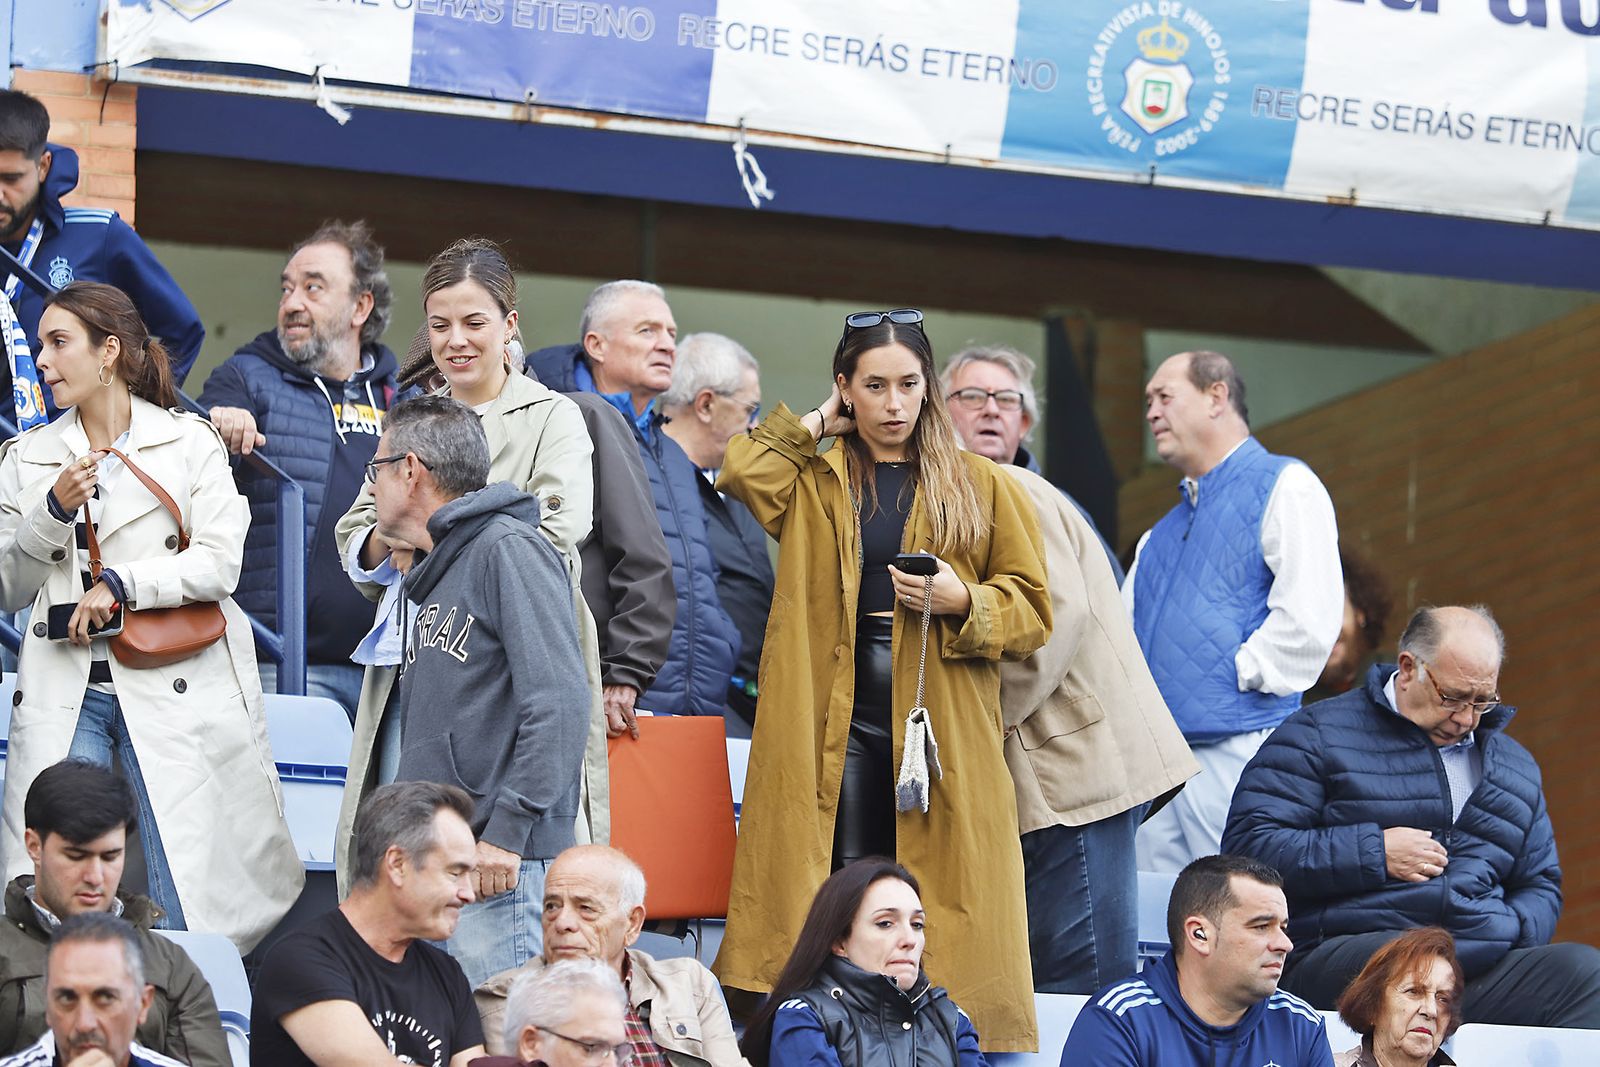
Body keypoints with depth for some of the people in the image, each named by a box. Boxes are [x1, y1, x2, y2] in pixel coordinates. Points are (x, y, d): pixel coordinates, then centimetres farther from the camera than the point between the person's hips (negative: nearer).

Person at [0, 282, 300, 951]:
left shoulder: (190, 443, 6)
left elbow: (219, 563, -4)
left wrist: (120, 584, -13)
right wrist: (54, 511, -6)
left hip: (171, 689, -3)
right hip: (62, 689, 3)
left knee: (187, 900, -7)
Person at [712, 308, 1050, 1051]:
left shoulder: (979, 486, 10)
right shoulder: (815, 482, 12)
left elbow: (1031, 608, 9)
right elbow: (740, 476, -10)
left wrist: (964, 603, -11)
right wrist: (816, 425, 5)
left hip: (941, 727, 0)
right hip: (834, 720, 1)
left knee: (944, 903, -3)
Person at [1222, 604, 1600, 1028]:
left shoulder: (1516, 766, 27)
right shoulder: (1321, 735, 8)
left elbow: (1541, 885, 34)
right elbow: (1247, 844, -2)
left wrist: (1510, 930, 8)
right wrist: (1375, 854, -7)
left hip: (1482, 968, 4)